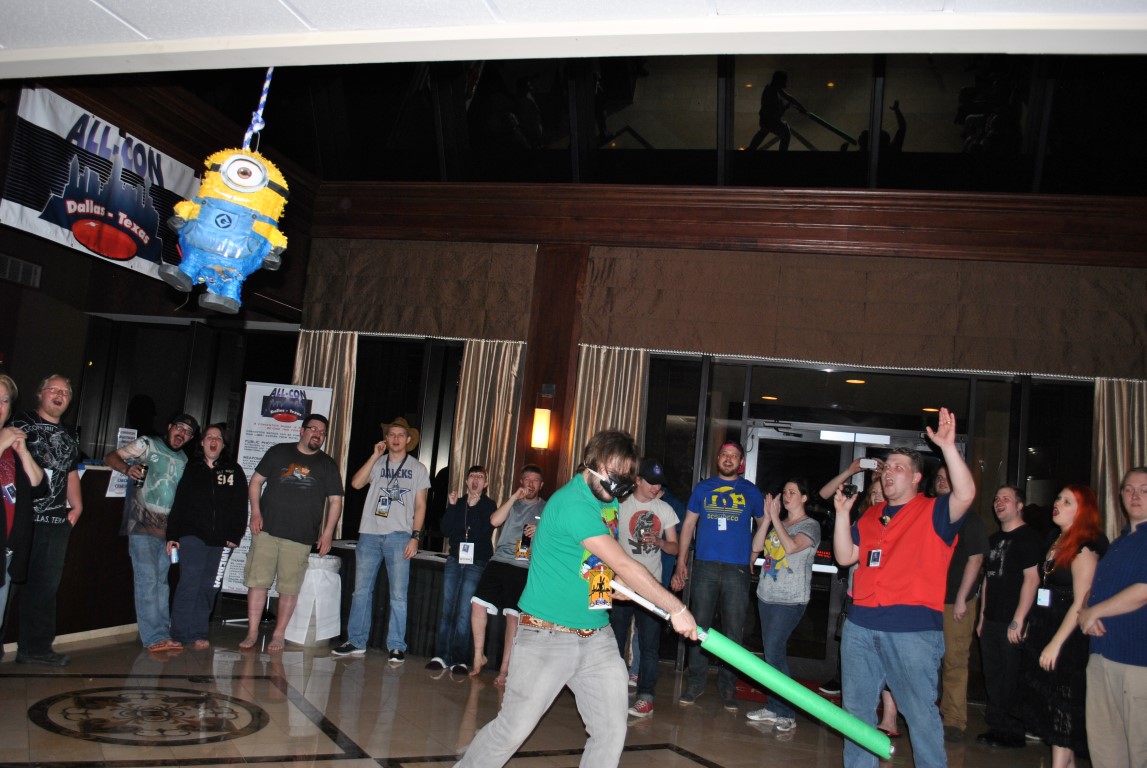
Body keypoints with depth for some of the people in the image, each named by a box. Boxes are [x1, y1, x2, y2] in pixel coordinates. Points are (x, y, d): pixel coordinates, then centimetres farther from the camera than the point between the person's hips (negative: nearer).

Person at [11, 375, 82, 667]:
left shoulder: (70, 436, 21)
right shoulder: (22, 423, 1)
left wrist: (77, 505, 14)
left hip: (56, 520, 6)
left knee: (47, 584, 8)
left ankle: (37, 647, 15)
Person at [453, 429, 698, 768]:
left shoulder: (608, 501, 8)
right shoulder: (573, 502, -20)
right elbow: (623, 565, -22)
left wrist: (614, 582, 4)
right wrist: (676, 609, -17)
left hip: (597, 637, 8)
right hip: (548, 636, -8)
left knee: (612, 731, 3)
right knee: (513, 728, 0)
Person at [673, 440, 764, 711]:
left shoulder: (750, 491, 8)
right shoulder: (703, 488, 9)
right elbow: (689, 524, 10)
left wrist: (753, 555, 9)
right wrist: (681, 562, 4)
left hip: (737, 569, 0)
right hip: (705, 566, 0)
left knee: (733, 630, 3)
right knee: (699, 625, 3)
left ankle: (727, 684, 15)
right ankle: (696, 681, 15)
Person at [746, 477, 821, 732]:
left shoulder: (811, 525, -5)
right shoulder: (778, 523, 14)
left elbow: (792, 546, -22)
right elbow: (757, 546, 4)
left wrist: (775, 518, -15)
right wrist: (767, 517, -2)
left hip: (790, 599, -7)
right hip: (767, 595, 7)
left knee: (773, 652, -11)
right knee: (773, 652, 10)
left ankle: (786, 713, -1)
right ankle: (774, 708, 19)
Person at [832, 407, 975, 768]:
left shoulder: (934, 512, -1)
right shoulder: (871, 516, 15)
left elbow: (965, 494, -21)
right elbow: (845, 557, 11)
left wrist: (948, 446, -27)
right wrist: (842, 514, 1)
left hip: (913, 629, -6)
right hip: (861, 625, 6)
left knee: (921, 713, 0)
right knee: (857, 708, 14)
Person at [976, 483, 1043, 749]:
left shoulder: (1028, 537, -8)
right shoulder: (994, 539, 16)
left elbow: (1032, 579, -15)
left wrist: (1018, 621, -18)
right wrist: (982, 618, 15)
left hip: (1013, 624, -7)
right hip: (991, 622, 8)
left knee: (1012, 681, -1)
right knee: (993, 679, 12)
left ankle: (1014, 733, 12)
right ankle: (998, 728, 23)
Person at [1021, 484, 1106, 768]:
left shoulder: (1084, 548, -13)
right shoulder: (1054, 541, 12)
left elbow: (1080, 603, -18)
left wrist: (1056, 643, -19)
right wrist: (1031, 626, 11)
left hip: (1066, 639, -8)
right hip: (1043, 632, 8)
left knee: (1061, 709, -2)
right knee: (1046, 704, 12)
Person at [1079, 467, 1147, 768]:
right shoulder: (1120, 541, 18)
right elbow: (1097, 586, 20)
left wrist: (1094, 612, -8)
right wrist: (1086, 614, -1)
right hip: (1103, 651, 8)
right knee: (1101, 736, 13)